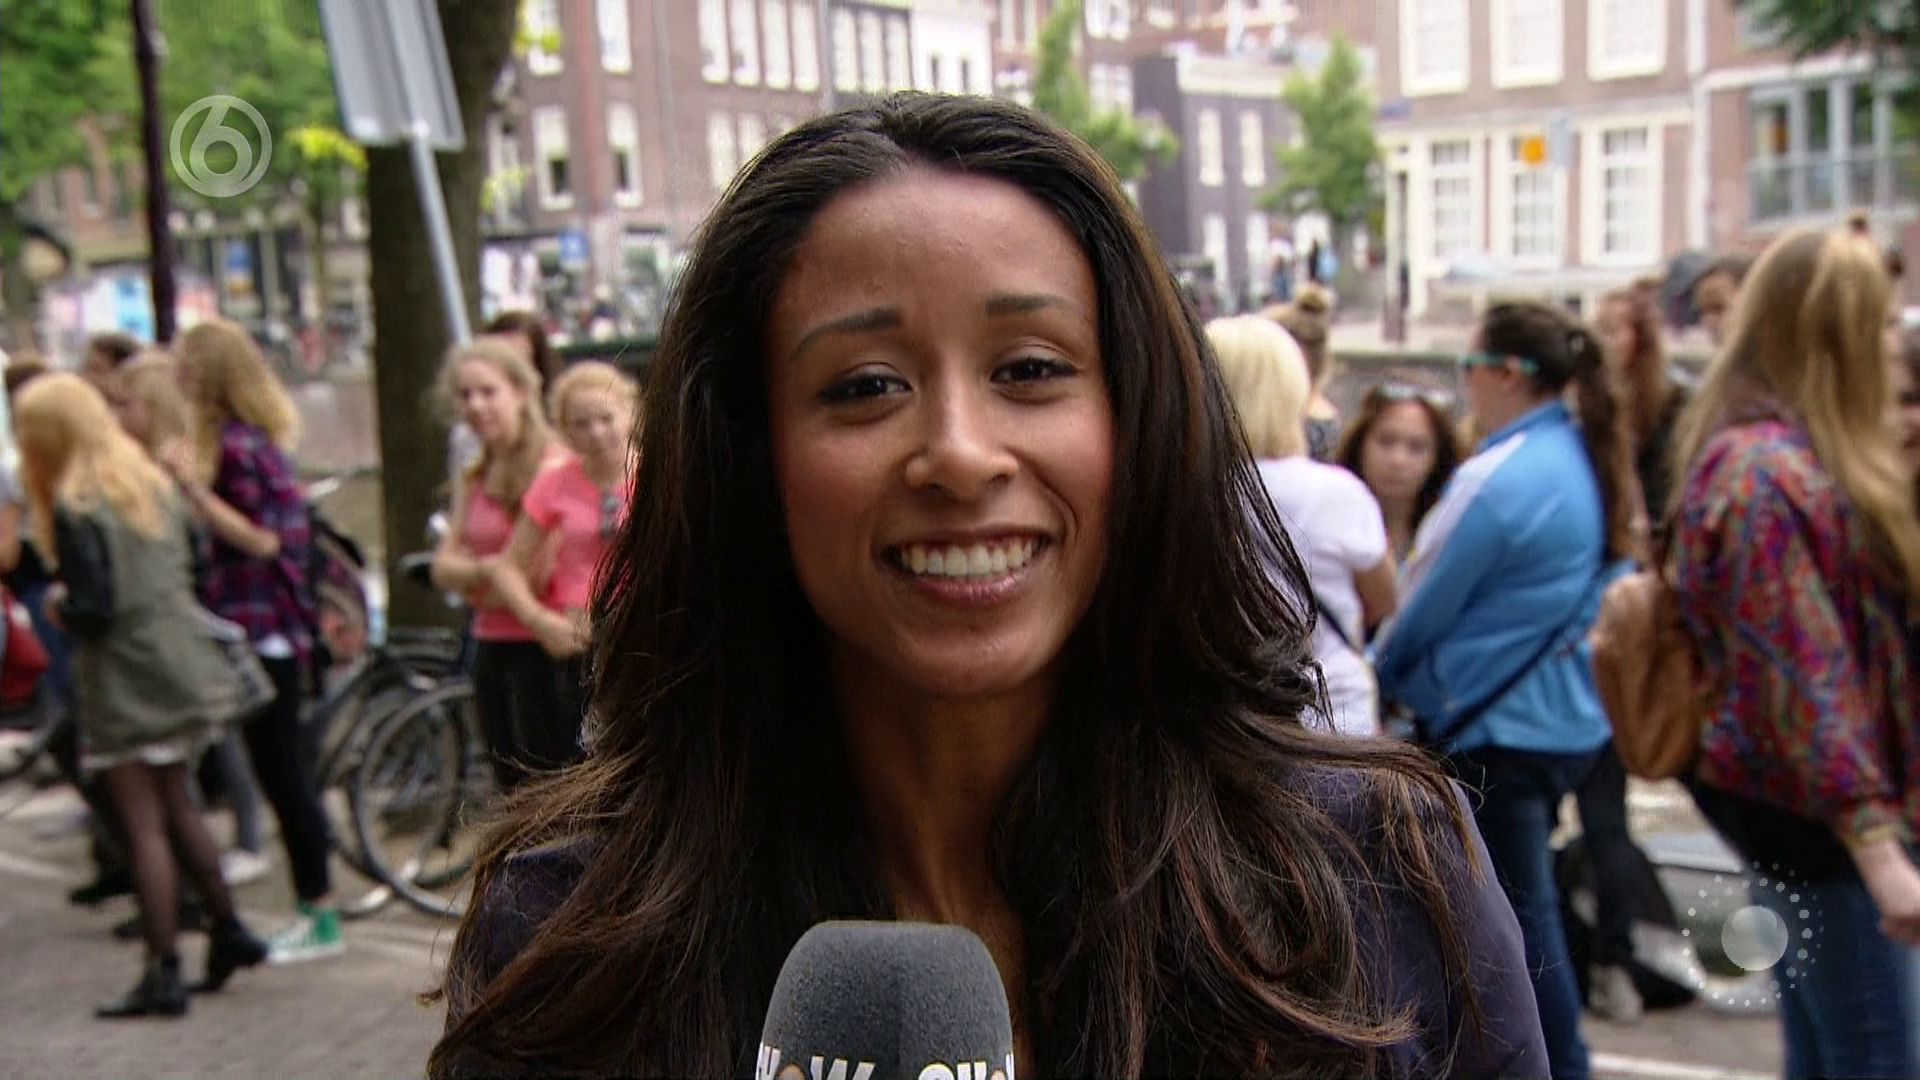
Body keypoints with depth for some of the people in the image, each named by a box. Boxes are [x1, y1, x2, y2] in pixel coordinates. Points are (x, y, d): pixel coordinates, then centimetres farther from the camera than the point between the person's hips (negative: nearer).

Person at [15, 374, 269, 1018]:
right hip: (182, 668, 7)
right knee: (174, 806, 21)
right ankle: (229, 930, 26)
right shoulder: (151, 483, 8)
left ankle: (163, 976, 3)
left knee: (145, 827, -2)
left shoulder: (75, 510, -15)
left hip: (126, 684, -7)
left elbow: (94, 611, -19)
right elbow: (191, 566, 14)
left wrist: (57, 607, 0)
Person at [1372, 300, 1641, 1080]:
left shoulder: (1498, 476, -20)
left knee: (1518, 917, 3)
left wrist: (1377, 667, 6)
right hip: (1570, 718, 9)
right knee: (1527, 903, 21)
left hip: (1496, 730, -9)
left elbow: (1425, 604, -14)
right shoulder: (1591, 463, 6)